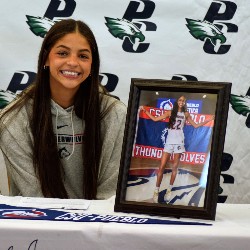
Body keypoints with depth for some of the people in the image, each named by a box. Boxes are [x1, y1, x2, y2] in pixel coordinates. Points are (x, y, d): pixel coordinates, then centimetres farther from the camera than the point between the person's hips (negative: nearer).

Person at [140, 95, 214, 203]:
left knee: (175, 167, 2)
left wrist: (209, 120, 11)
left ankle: (169, 190, 11)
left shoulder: (186, 114, 9)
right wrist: (145, 111, 4)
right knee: (161, 167, -7)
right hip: (169, 141, -1)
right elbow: (155, 119, 8)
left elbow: (196, 125, 15)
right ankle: (156, 191, -4)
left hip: (179, 142, 1)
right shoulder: (170, 112, 7)